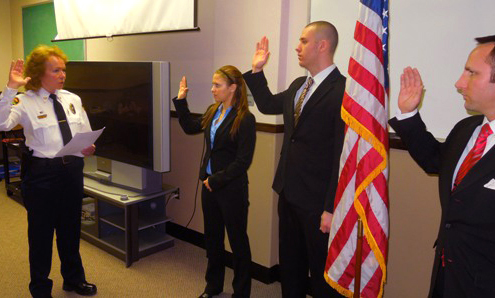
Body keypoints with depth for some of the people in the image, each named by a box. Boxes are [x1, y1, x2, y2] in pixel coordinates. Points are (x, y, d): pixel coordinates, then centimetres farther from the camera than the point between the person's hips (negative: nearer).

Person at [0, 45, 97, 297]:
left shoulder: (73, 99, 7)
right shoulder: (25, 102, -9)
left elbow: (86, 135, 13)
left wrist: (88, 147, -8)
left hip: (73, 170, 5)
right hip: (42, 172, -4)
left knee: (71, 229, 19)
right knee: (41, 232, 10)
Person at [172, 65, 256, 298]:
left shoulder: (245, 119, -17)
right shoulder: (213, 111, 5)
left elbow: (243, 161, -19)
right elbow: (190, 128, 21)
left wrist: (216, 180, -16)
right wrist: (180, 101, 13)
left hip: (232, 189, -7)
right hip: (209, 185, 8)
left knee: (238, 241, 8)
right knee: (212, 237, 20)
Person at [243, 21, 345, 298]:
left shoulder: (342, 90, -18)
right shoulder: (298, 85, 9)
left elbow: (343, 156, -21)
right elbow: (268, 105, 25)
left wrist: (331, 208, -20)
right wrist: (257, 71, 14)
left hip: (317, 202, -8)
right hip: (289, 193, 8)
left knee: (322, 275, 12)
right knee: (290, 267, 24)